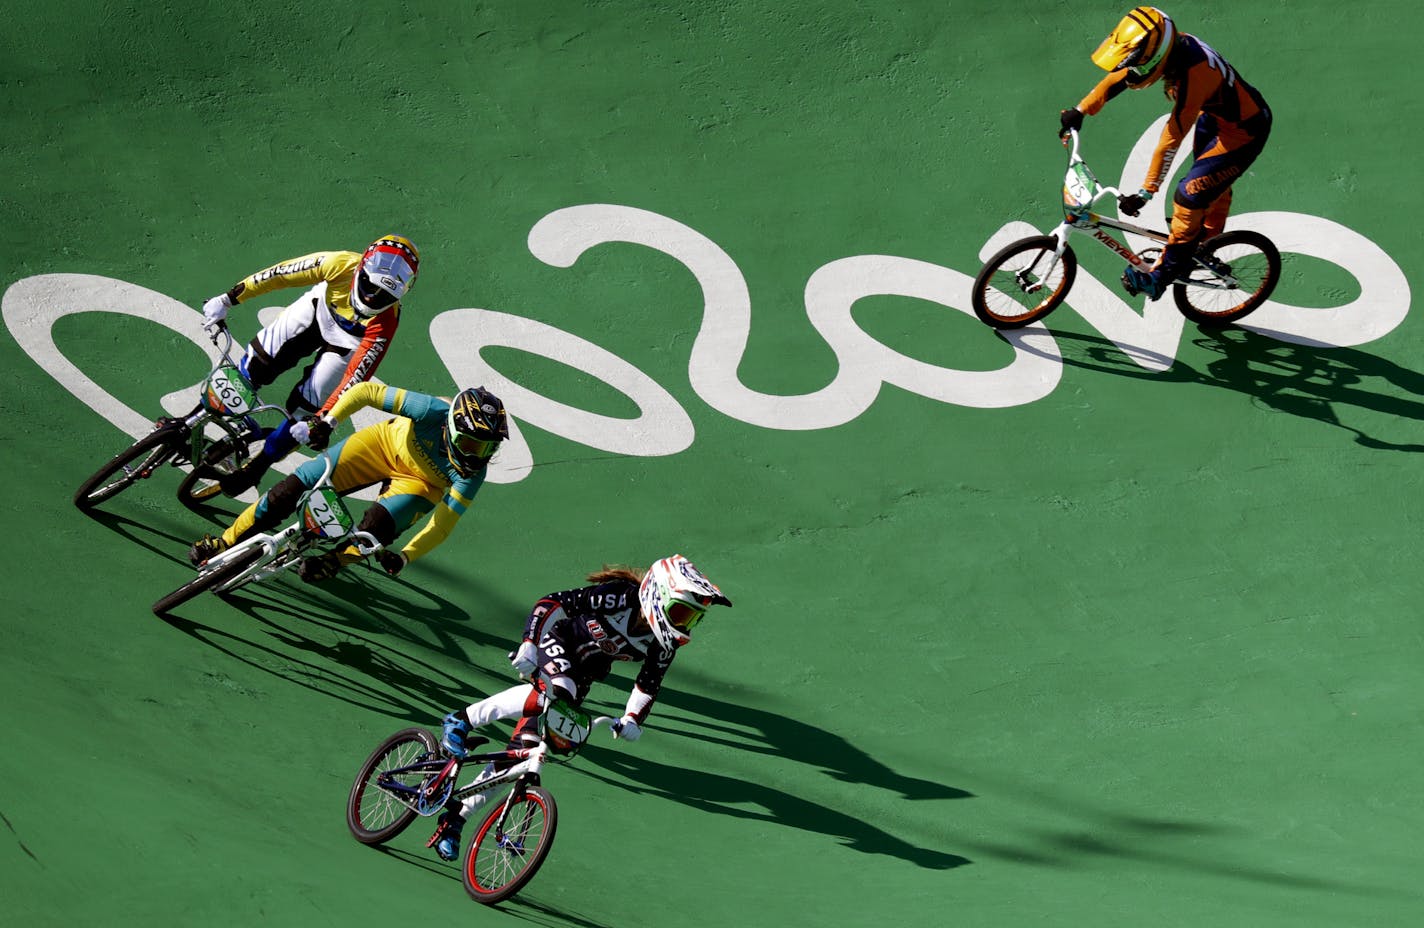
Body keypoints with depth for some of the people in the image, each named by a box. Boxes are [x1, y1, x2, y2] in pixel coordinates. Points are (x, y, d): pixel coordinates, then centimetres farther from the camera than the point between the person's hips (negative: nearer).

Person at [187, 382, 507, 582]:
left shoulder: (471, 474, -32)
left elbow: (442, 524, -26)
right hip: (388, 443, 0)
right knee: (300, 483, -11)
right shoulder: (434, 411, -36)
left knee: (377, 527, -29)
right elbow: (367, 391, -27)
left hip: (421, 483, 0)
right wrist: (326, 421, -35)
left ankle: (334, 561, 5)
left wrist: (405, 556, -38)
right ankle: (226, 542, 7)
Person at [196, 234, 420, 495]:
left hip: (347, 344, -2)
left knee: (304, 409, -7)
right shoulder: (342, 264, -36)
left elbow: (356, 375, -35)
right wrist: (228, 299, -21)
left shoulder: (384, 324, -38)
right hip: (318, 310, 2)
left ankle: (257, 466, 17)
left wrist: (324, 418, -38)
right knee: (256, 365, -5)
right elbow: (281, 275, -25)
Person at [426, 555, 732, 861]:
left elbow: (648, 683, -1)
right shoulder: (619, 597, -33)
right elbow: (552, 603, -35)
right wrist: (528, 645, -46)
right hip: (557, 642, -5)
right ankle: (462, 720, -21)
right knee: (558, 691, -39)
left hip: (585, 669, 5)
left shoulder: (665, 643, -15)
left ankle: (456, 817, 1)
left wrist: (632, 720, -15)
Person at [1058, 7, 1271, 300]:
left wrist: (1145, 192, -33)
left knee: (1189, 195, -9)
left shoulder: (1193, 73, -39)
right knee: (1213, 187, 26)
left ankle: (1165, 271, 6)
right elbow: (1118, 77, -1)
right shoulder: (1169, 45, -17)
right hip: (1214, 115, 9)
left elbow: (1172, 137, -36)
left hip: (1243, 132, -9)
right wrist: (1081, 110, 2)